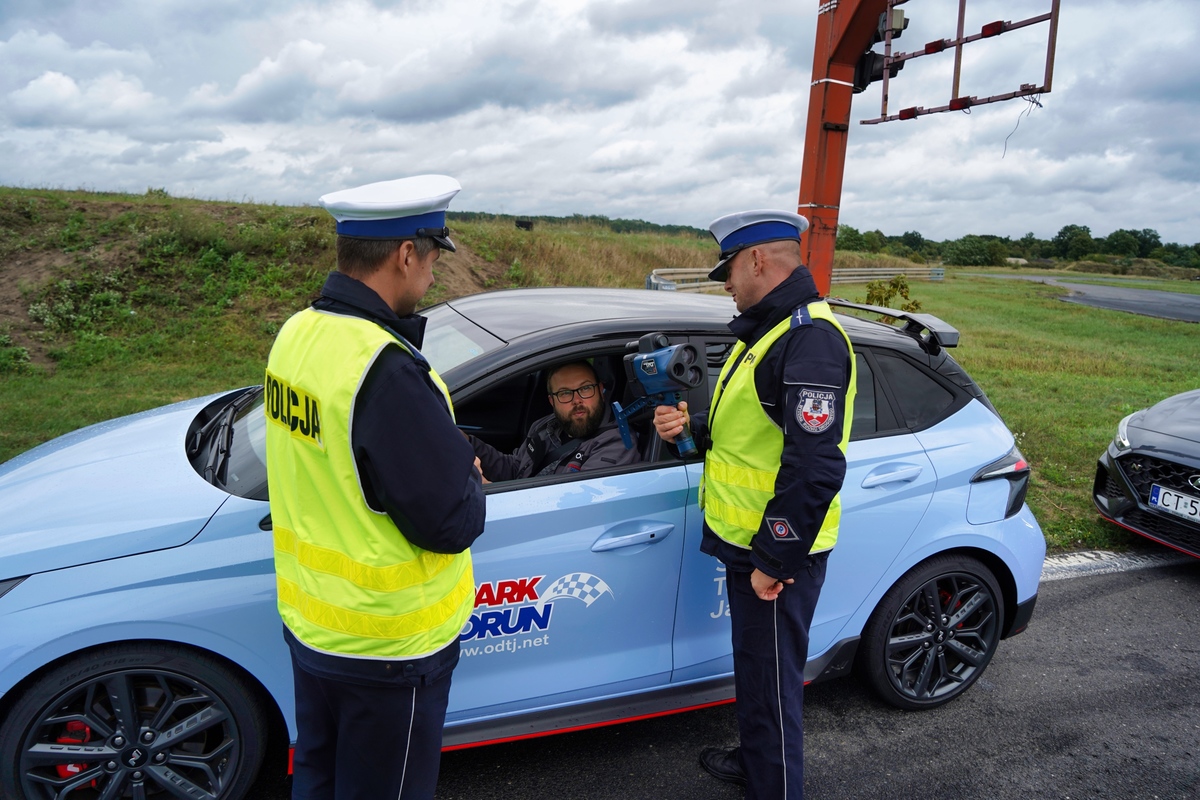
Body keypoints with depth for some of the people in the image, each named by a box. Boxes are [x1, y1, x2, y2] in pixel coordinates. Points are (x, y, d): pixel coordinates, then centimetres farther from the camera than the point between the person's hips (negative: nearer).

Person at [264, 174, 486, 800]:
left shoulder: (296, 333, -2)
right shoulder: (387, 372, -30)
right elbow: (453, 523, -25)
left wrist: (447, 461, 0)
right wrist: (471, 481, -4)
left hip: (308, 624, 8)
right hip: (388, 647, -8)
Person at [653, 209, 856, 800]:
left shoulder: (810, 340, -23)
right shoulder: (768, 330, 13)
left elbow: (814, 468, -29)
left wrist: (773, 561, -23)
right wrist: (693, 429, 3)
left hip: (777, 555, -10)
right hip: (749, 541, 10)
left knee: (770, 682, 5)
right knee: (753, 667, 26)